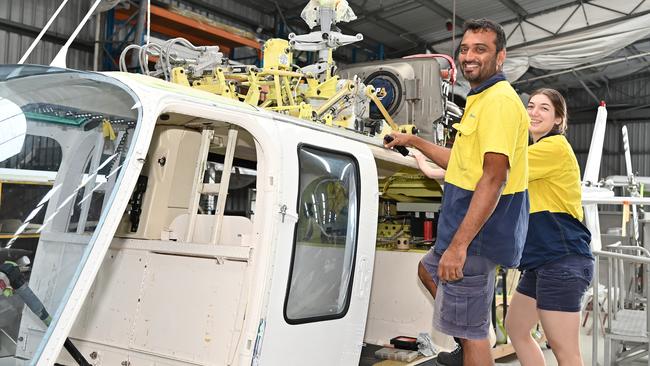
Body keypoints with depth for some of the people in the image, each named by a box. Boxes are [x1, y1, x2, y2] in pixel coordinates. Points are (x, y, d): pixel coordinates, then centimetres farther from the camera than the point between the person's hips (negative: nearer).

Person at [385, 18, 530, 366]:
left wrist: (458, 245, -28)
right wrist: (414, 142, 27)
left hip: (478, 233, -11)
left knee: (471, 332, -3)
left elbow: (493, 178, -26)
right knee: (428, 269, 30)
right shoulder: (480, 100, 16)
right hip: (467, 227, 11)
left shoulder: (500, 100, -17)